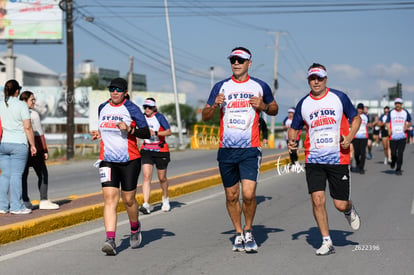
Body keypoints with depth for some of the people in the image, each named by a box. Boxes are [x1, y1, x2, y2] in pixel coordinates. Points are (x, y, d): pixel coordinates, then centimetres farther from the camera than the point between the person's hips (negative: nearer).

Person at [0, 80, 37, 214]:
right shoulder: (21, 106, -7)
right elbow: (27, 127, -10)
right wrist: (32, 145, -3)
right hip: (18, 144, -4)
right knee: (16, 175, -2)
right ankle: (16, 206, -1)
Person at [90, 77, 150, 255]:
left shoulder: (131, 109, -4)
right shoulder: (102, 108, 11)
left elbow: (147, 133, -7)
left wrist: (129, 129, -21)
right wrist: (99, 134, 8)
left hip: (130, 160, -3)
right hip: (107, 161, 3)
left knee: (128, 200, 6)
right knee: (109, 198, -12)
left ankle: (135, 228, 36)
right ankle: (110, 240, -20)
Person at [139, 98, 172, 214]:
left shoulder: (159, 117, -10)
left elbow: (169, 132, -16)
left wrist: (155, 133, -27)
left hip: (161, 151, -3)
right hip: (146, 150, 3)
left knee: (162, 178, 10)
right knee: (146, 176, -13)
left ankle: (165, 199, 37)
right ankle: (146, 205, -19)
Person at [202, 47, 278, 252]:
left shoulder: (260, 86, 6)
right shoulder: (221, 87, 8)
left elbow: (274, 109, 19)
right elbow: (205, 116, 11)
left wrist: (263, 106, -4)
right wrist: (214, 106, -10)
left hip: (250, 150, -2)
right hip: (226, 150, 2)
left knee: (248, 194, -13)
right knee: (231, 196, 7)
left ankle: (248, 231, 10)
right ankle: (238, 234, 24)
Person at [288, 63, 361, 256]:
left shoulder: (339, 97, 0)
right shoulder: (303, 104, 5)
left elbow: (356, 118, 9)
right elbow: (294, 128, 15)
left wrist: (349, 137, -8)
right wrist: (292, 140, -7)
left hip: (338, 158, -1)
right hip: (313, 159, 1)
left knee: (340, 205, 1)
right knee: (317, 200, -10)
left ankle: (349, 210, 39)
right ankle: (327, 242, 2)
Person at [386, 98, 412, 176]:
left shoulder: (405, 112, 6)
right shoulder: (391, 112, 5)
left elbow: (409, 122, 16)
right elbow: (387, 122, 7)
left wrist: (407, 126, -6)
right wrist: (389, 129, -12)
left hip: (402, 136, 0)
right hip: (393, 136, 0)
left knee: (400, 153, -8)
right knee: (393, 153, -1)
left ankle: (398, 169, -1)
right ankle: (393, 162, 33)